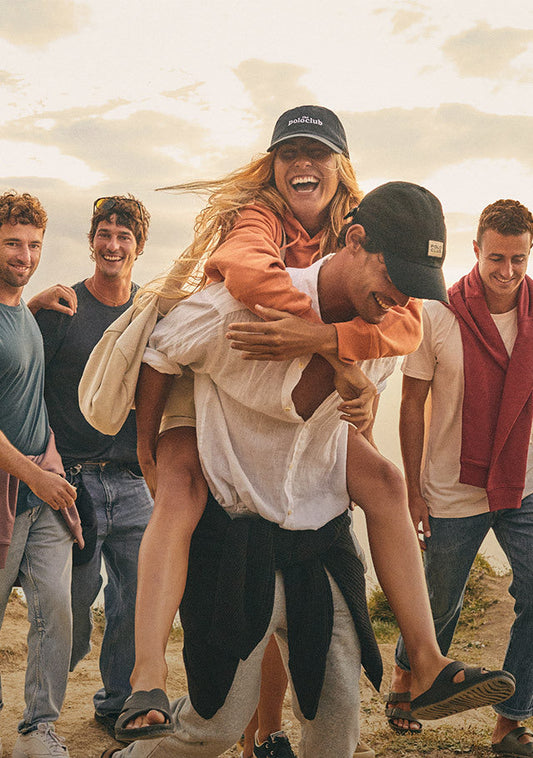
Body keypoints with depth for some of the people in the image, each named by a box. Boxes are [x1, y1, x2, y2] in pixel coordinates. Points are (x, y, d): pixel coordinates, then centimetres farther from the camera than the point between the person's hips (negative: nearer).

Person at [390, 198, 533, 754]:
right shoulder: (438, 315, -10)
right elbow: (412, 406, -4)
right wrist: (413, 491, -5)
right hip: (453, 494, -2)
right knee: (439, 605, 14)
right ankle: (406, 672, 44)